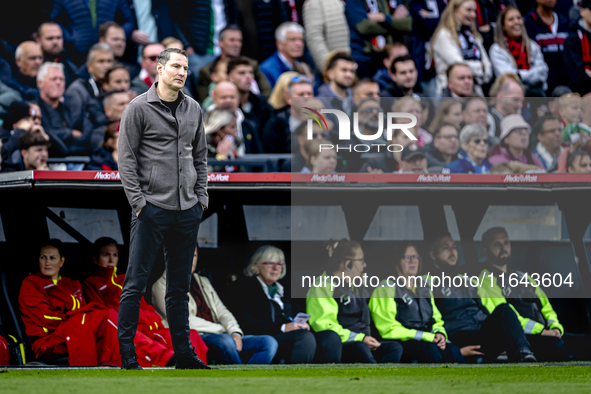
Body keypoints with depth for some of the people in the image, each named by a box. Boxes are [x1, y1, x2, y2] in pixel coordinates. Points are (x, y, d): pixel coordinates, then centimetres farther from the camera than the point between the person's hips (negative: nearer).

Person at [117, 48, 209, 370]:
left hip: (188, 211, 5)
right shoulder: (139, 108, -4)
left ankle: (183, 353, 16)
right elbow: (126, 158, -5)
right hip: (152, 208, -5)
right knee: (136, 282, -5)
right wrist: (138, 199, -11)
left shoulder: (193, 109, 12)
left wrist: (201, 195, 11)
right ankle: (126, 353, -2)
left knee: (179, 286, 11)